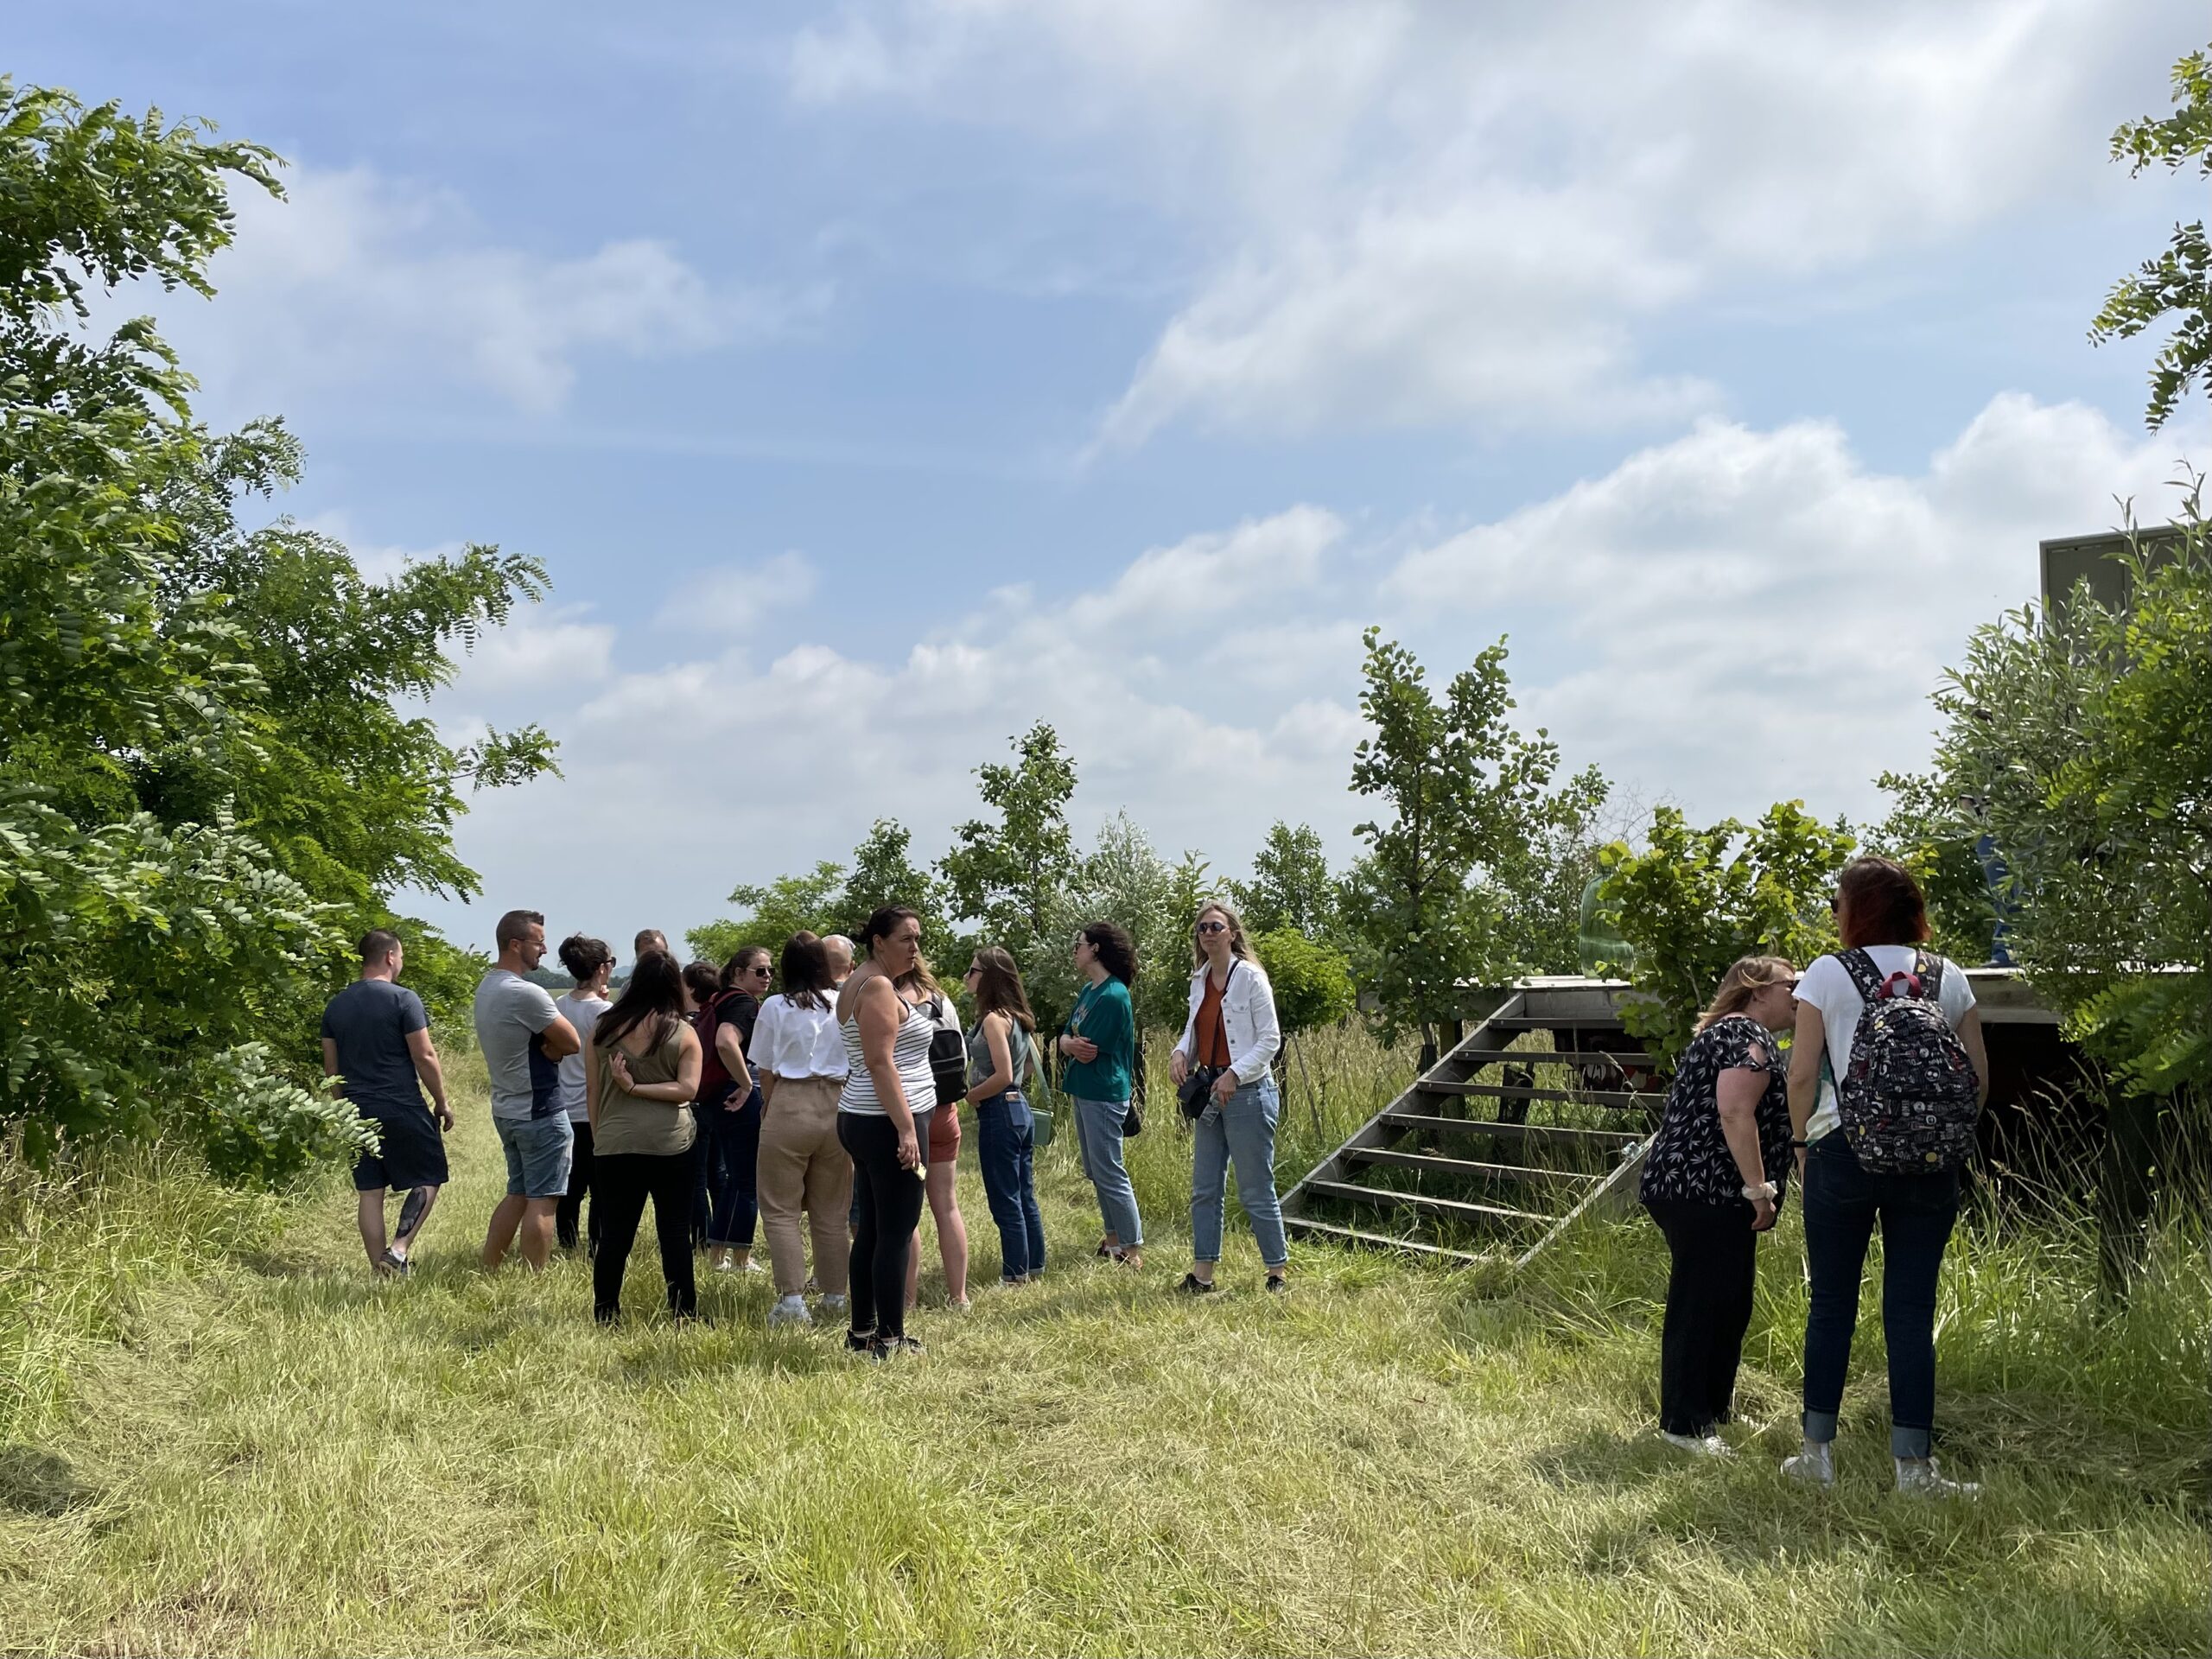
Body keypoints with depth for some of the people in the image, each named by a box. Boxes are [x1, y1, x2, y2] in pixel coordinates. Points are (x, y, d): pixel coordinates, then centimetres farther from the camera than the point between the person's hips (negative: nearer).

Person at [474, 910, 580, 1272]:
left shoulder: (486, 988, 9)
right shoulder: (526, 994, -21)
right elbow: (572, 1043, -16)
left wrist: (546, 1049, -4)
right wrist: (552, 1047, 2)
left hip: (506, 1109, 9)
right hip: (539, 1113, -9)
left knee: (517, 1193, 18)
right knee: (542, 1200, -3)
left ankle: (488, 1271, 20)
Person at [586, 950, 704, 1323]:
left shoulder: (604, 1028, 3)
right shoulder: (684, 1033, -1)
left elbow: (592, 1088, 7)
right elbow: (688, 1089, -10)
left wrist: (598, 1136, 16)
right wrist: (636, 1088, -8)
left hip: (615, 1143, 2)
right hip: (670, 1143, -2)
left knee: (614, 1234, 8)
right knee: (675, 1233, 5)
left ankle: (605, 1316, 12)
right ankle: (683, 1315, 8)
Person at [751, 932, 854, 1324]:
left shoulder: (775, 1007, -3)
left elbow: (764, 1070, 2)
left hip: (790, 1107, -3)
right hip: (838, 1108, 3)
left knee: (780, 1210, 4)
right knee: (831, 1212, 13)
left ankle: (792, 1300, -5)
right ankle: (834, 1296, 19)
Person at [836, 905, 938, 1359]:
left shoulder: (859, 985, 17)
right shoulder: (879, 987, -14)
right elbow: (881, 1063, -21)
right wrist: (907, 1130, -24)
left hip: (860, 1121, 11)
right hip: (887, 1123, -11)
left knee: (872, 1229, 14)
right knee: (897, 1232, -6)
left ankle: (862, 1330, 20)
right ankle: (890, 1339, -4)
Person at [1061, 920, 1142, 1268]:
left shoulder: (1112, 996, -18)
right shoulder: (1088, 990, 12)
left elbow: (1088, 1051, -20)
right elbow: (1066, 1039, 8)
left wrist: (1071, 1043, 0)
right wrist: (1072, 1044, -14)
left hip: (1103, 1094, -10)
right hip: (1084, 1092, 10)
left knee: (1109, 1173, -6)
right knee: (1096, 1172, 15)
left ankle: (1132, 1249, 0)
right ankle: (1114, 1238, 25)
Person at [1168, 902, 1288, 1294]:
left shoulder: (1249, 977, -10)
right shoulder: (1199, 980, 10)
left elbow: (1270, 1039, -12)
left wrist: (1235, 1074, -21)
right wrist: (1181, 1053, -2)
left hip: (1248, 1093, -7)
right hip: (1209, 1093, 7)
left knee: (1255, 1191, -1)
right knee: (1204, 1189, 10)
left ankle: (1278, 1272, 11)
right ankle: (1202, 1274, 16)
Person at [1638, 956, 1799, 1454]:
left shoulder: (1726, 1034, 23)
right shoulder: (1748, 1036, -11)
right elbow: (1734, 1113, -23)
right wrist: (1760, 1189, -20)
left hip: (1689, 1189, 11)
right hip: (1706, 1193, -11)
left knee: (1728, 1305, 17)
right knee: (1700, 1306, -7)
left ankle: (1714, 1409, 27)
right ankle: (1684, 1424, -2)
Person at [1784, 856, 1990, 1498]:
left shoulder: (1828, 974, -3)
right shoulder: (1948, 978, 5)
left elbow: (1802, 1074, -6)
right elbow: (1979, 1078, 5)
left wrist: (1802, 1143, 6)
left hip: (1844, 1151, -2)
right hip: (1929, 1162, 2)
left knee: (1832, 1304, 7)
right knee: (1912, 1311, 4)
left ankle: (1818, 1452, 13)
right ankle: (1914, 1463, 6)